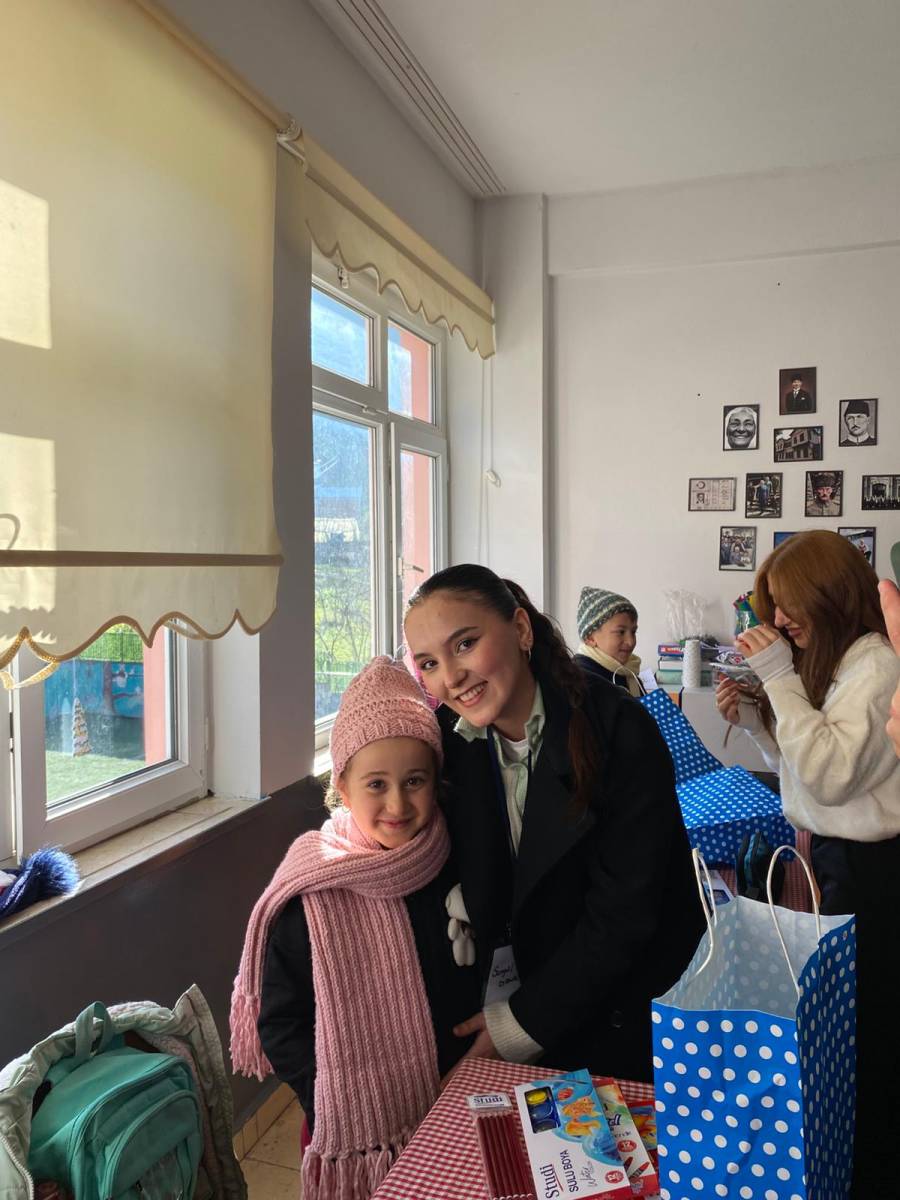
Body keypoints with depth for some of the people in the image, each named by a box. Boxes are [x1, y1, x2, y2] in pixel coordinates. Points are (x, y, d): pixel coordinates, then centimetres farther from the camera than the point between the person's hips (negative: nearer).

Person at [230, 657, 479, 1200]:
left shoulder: (457, 870, -10)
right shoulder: (310, 892, -18)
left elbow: (478, 989, 4)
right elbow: (280, 1025, -9)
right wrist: (344, 1109, -15)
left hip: (451, 1122, 3)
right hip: (353, 1136, -2)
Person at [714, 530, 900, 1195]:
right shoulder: (823, 659, 8)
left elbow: (829, 774, -27)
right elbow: (799, 761, 15)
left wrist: (779, 677, -25)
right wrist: (752, 717, -1)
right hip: (831, 851, 8)